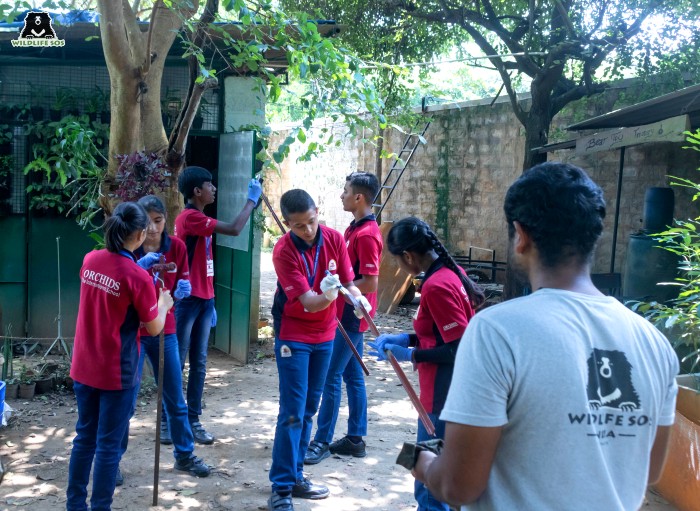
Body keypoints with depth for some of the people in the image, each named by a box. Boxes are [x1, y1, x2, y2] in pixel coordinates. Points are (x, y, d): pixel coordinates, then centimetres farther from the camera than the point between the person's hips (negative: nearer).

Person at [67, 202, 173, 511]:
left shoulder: (90, 260, -1)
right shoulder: (137, 277, -19)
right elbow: (154, 328, -9)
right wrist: (164, 303, 9)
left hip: (84, 368, 6)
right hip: (116, 373, -6)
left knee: (84, 437, 18)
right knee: (108, 445, 5)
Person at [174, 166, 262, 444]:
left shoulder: (199, 219, 16)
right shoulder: (190, 218, -13)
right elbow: (234, 229, -22)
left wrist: (210, 301, 16)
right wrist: (252, 199, -11)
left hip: (203, 300, 9)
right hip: (187, 300, -9)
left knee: (199, 363, 10)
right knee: (176, 362, 0)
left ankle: (193, 420, 17)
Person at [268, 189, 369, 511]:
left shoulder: (334, 239, -6)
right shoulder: (283, 251, -20)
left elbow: (348, 282, -3)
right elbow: (308, 302, -25)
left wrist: (357, 297, -26)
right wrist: (327, 295, -46)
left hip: (325, 335, 5)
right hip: (293, 337, -5)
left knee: (308, 410, 13)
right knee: (292, 413, -6)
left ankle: (295, 476, 25)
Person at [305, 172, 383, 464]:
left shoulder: (366, 234, -19)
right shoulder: (355, 228, 11)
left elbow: (370, 283, -23)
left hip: (352, 317, -10)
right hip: (349, 315, 10)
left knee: (331, 376, -4)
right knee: (352, 375, 13)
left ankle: (322, 441, 5)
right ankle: (355, 439, 21)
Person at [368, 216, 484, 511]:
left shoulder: (436, 286, -22)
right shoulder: (452, 273, 6)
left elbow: (460, 348, -23)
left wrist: (410, 355, -15)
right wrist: (406, 338, 8)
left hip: (442, 398, -10)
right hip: (455, 394, 10)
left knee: (430, 485, 3)